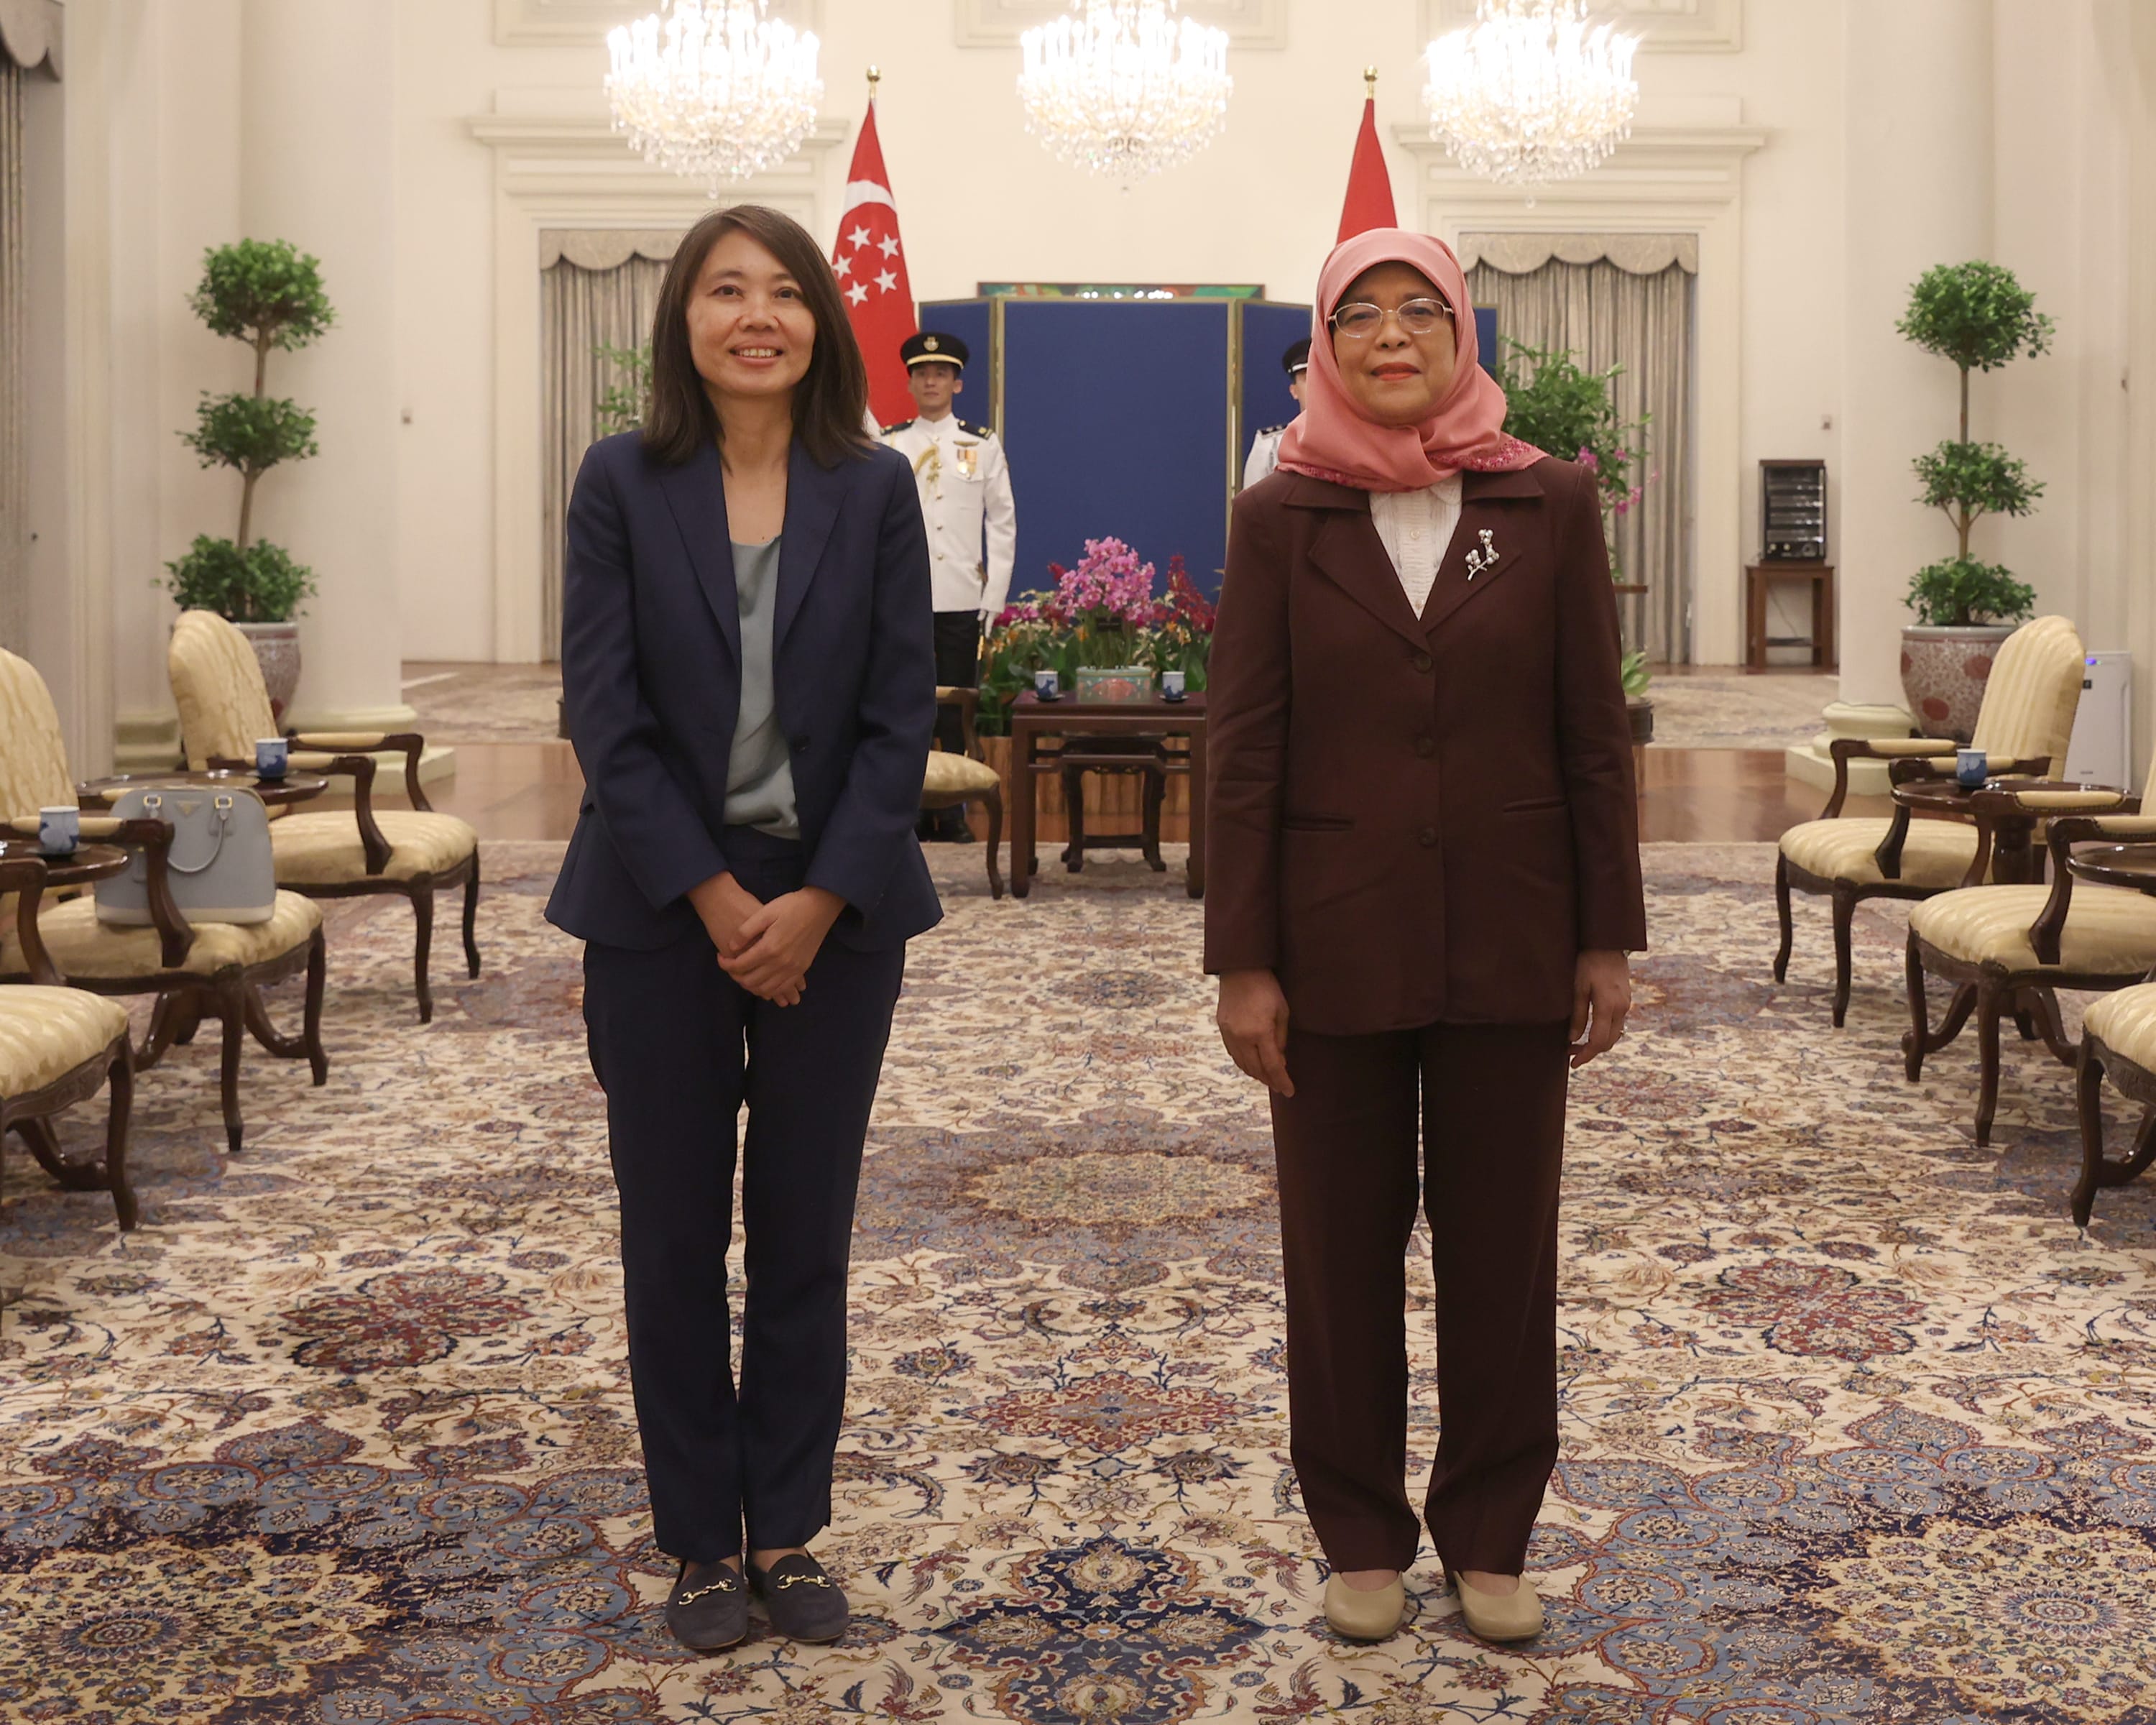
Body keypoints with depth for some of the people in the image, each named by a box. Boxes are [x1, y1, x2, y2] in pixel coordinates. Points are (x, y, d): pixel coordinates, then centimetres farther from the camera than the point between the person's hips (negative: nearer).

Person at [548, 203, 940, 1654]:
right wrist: (716, 902, -13)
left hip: (834, 912, 1)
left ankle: (789, 1533, 21)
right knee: (674, 1236, 6)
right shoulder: (624, 483, -2)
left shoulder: (874, 490, 0)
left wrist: (815, 905, -12)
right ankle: (704, 1542, 20)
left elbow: (901, 715, -3)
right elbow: (606, 713, -7)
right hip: (664, 913, 0)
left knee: (806, 1235, 8)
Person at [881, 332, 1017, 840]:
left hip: (963, 601, 0)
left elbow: (1002, 525, 8)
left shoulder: (984, 446, 10)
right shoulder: (887, 447, 9)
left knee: (958, 711, 2)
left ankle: (953, 814, 10)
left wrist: (994, 599, 1)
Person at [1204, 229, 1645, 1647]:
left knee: (1503, 1246, 8)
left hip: (1509, 945, 1)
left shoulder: (1550, 505, 0)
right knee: (1343, 1248, 9)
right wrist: (1242, 959, -6)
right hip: (1337, 945, 0)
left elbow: (1595, 734, 2)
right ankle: (1362, 1536, 24)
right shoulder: (1281, 518, -1)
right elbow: (1244, 752, -3)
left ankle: (1491, 1536, 24)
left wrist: (1608, 937, 0)